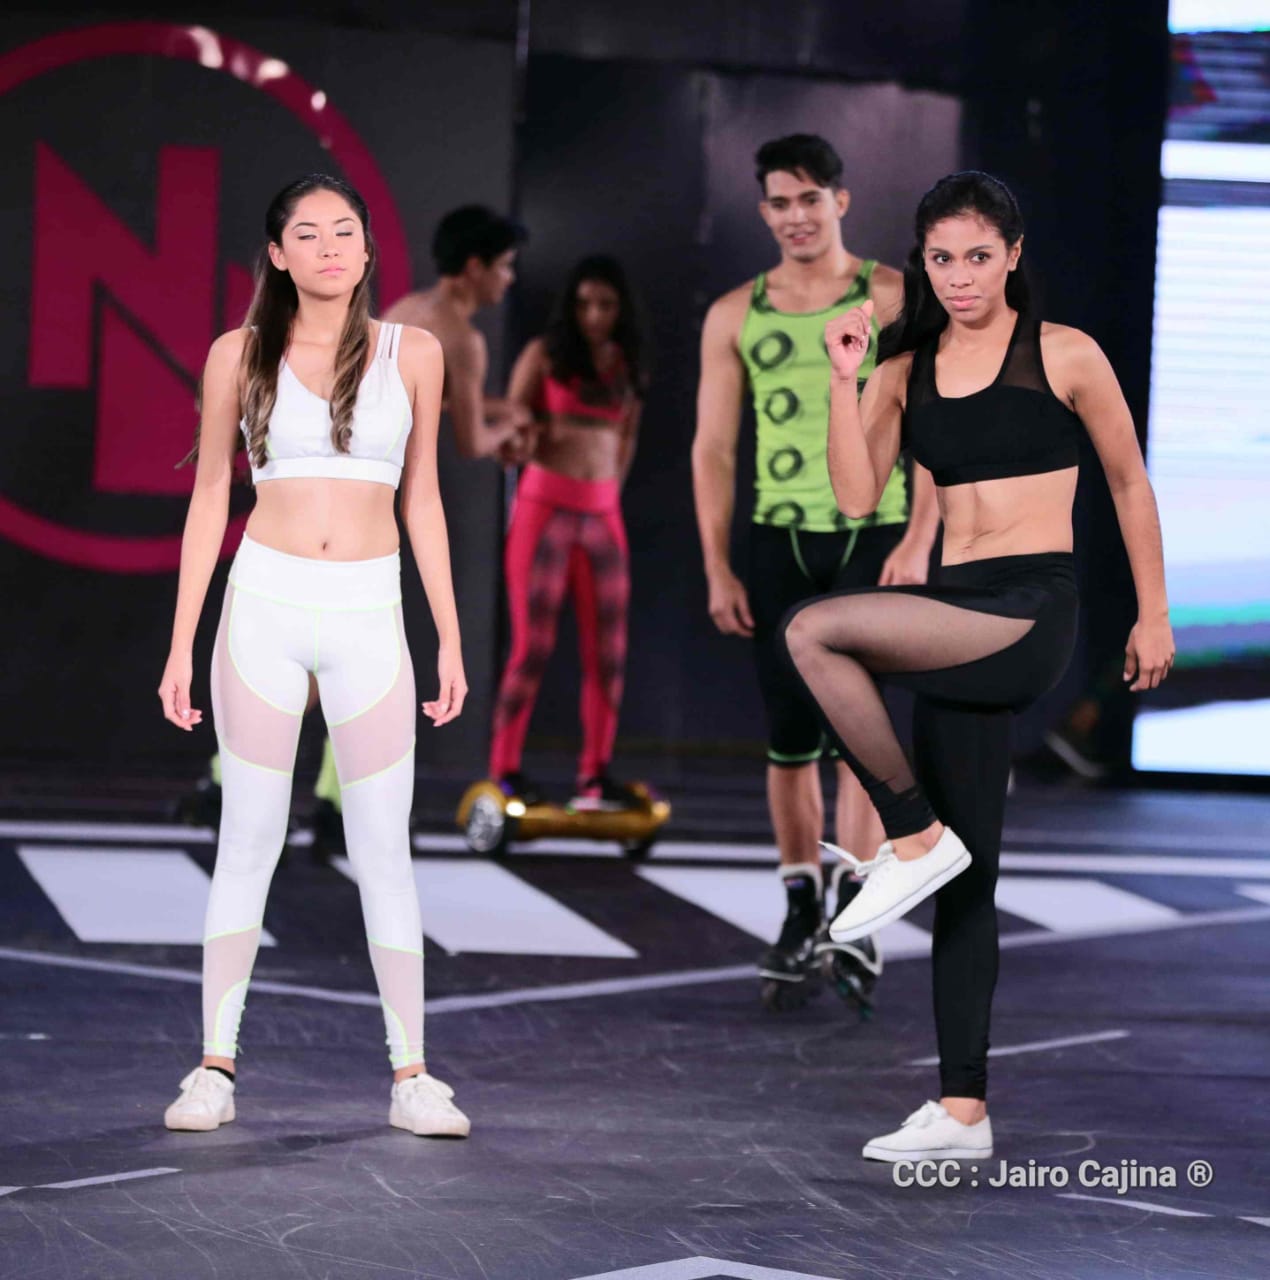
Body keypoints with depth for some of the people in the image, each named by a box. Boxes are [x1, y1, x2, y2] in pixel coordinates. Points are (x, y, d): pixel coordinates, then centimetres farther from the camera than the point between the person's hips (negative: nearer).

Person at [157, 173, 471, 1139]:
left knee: (383, 849, 1)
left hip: (369, 618, 0)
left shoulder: (411, 354, 5)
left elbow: (422, 498, 10)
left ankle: (411, 1075, 6)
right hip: (264, 606, 0)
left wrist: (451, 639, 7)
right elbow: (210, 499, 6)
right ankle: (216, 1066, 9)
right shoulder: (240, 355, 3)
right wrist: (182, 644, 3)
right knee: (248, 839, 3)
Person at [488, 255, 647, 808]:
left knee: (607, 651, 0)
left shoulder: (627, 365, 10)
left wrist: (611, 490, 13)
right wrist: (536, 430, -20)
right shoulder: (545, 354, -2)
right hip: (544, 506, -4)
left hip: (603, 515, 4)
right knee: (532, 645, -8)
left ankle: (595, 776, 6)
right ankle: (505, 770, -2)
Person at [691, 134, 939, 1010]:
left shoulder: (895, 299, 1)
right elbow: (714, 449, 8)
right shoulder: (735, 316, 8)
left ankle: (857, 912, -10)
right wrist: (718, 569, 2)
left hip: (874, 537, -3)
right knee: (789, 738, 4)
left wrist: (918, 540, -12)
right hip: (779, 544, 3)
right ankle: (801, 913, 12)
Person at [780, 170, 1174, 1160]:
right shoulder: (907, 370, 12)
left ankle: (915, 840, -14)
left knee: (815, 631, -26)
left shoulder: (1065, 356, 0)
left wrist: (1154, 614, 8)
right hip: (960, 627, 6)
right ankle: (963, 1111, 11)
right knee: (966, 879, 7)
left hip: (1031, 617, -6)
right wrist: (845, 379, -4)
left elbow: (1130, 484, 7)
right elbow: (857, 496, 2)